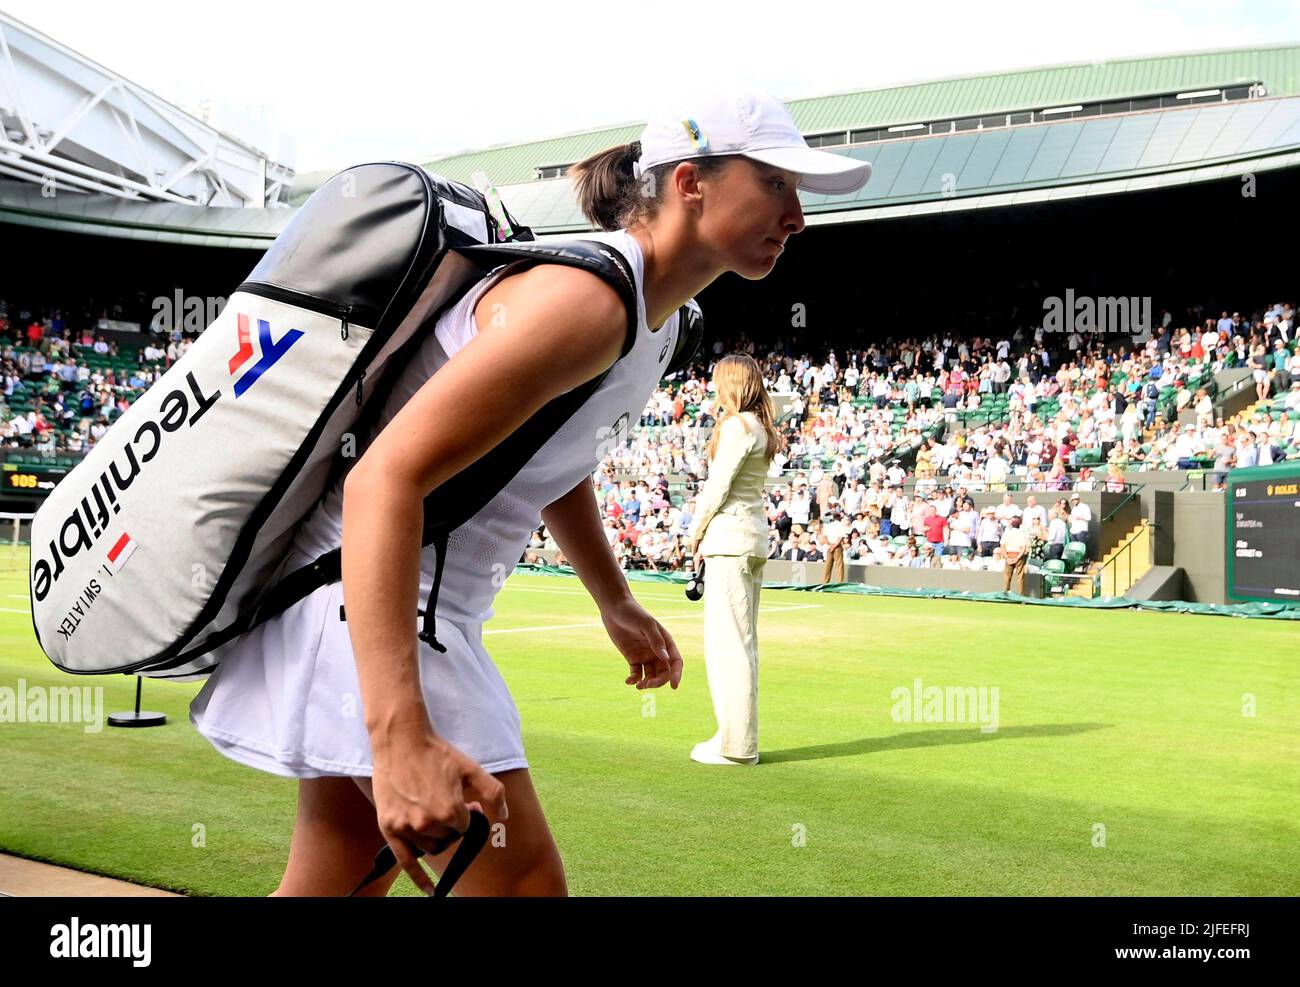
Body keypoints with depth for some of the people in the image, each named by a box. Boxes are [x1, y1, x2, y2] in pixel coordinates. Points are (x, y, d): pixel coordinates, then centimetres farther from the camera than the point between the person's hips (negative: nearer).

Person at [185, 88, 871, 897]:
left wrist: (617, 606, 32)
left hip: (435, 610, 10)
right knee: (522, 882, -8)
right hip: (369, 599, -10)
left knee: (339, 883, 16)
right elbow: (385, 480, -33)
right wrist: (402, 739, -41)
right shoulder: (587, 298, -23)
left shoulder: (653, 314, 8)